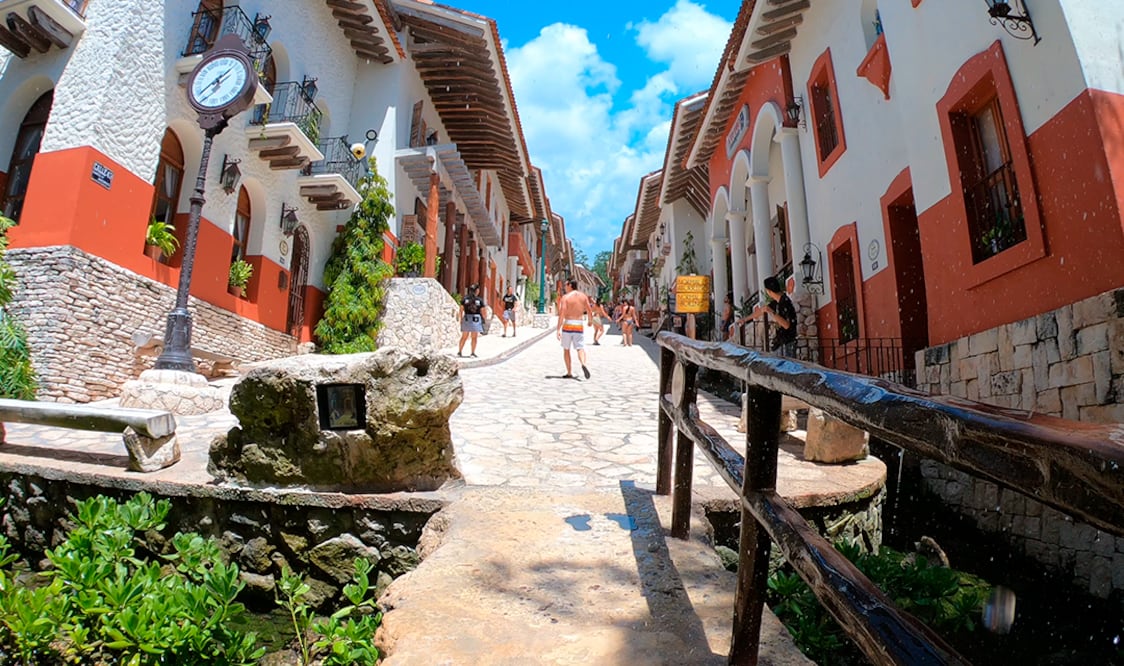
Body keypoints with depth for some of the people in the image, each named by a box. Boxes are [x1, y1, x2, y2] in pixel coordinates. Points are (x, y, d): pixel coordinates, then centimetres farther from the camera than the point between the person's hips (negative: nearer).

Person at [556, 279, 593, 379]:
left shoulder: (565, 297, -5)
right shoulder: (583, 296, 6)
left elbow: (562, 314, -14)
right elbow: (589, 311, 5)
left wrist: (558, 329, -17)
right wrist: (590, 320, 26)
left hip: (568, 325, -2)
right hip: (579, 325, 2)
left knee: (566, 349, 13)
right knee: (580, 349, 1)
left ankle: (569, 373, 13)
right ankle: (583, 364, -30)